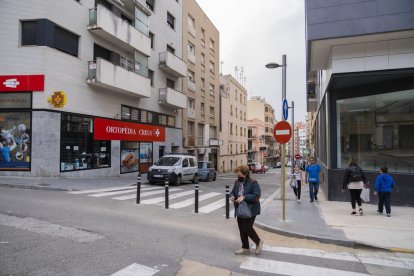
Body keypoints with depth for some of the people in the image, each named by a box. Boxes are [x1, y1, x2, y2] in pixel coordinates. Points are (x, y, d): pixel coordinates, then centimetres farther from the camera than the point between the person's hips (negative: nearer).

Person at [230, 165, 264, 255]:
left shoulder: (253, 182, -15)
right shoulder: (237, 182, 6)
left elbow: (256, 196, -21)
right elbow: (232, 192, 13)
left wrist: (244, 197, -29)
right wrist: (232, 196, -11)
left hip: (251, 210, -7)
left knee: (247, 228, -9)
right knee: (242, 229, 10)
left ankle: (258, 242, 18)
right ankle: (245, 248, 23)